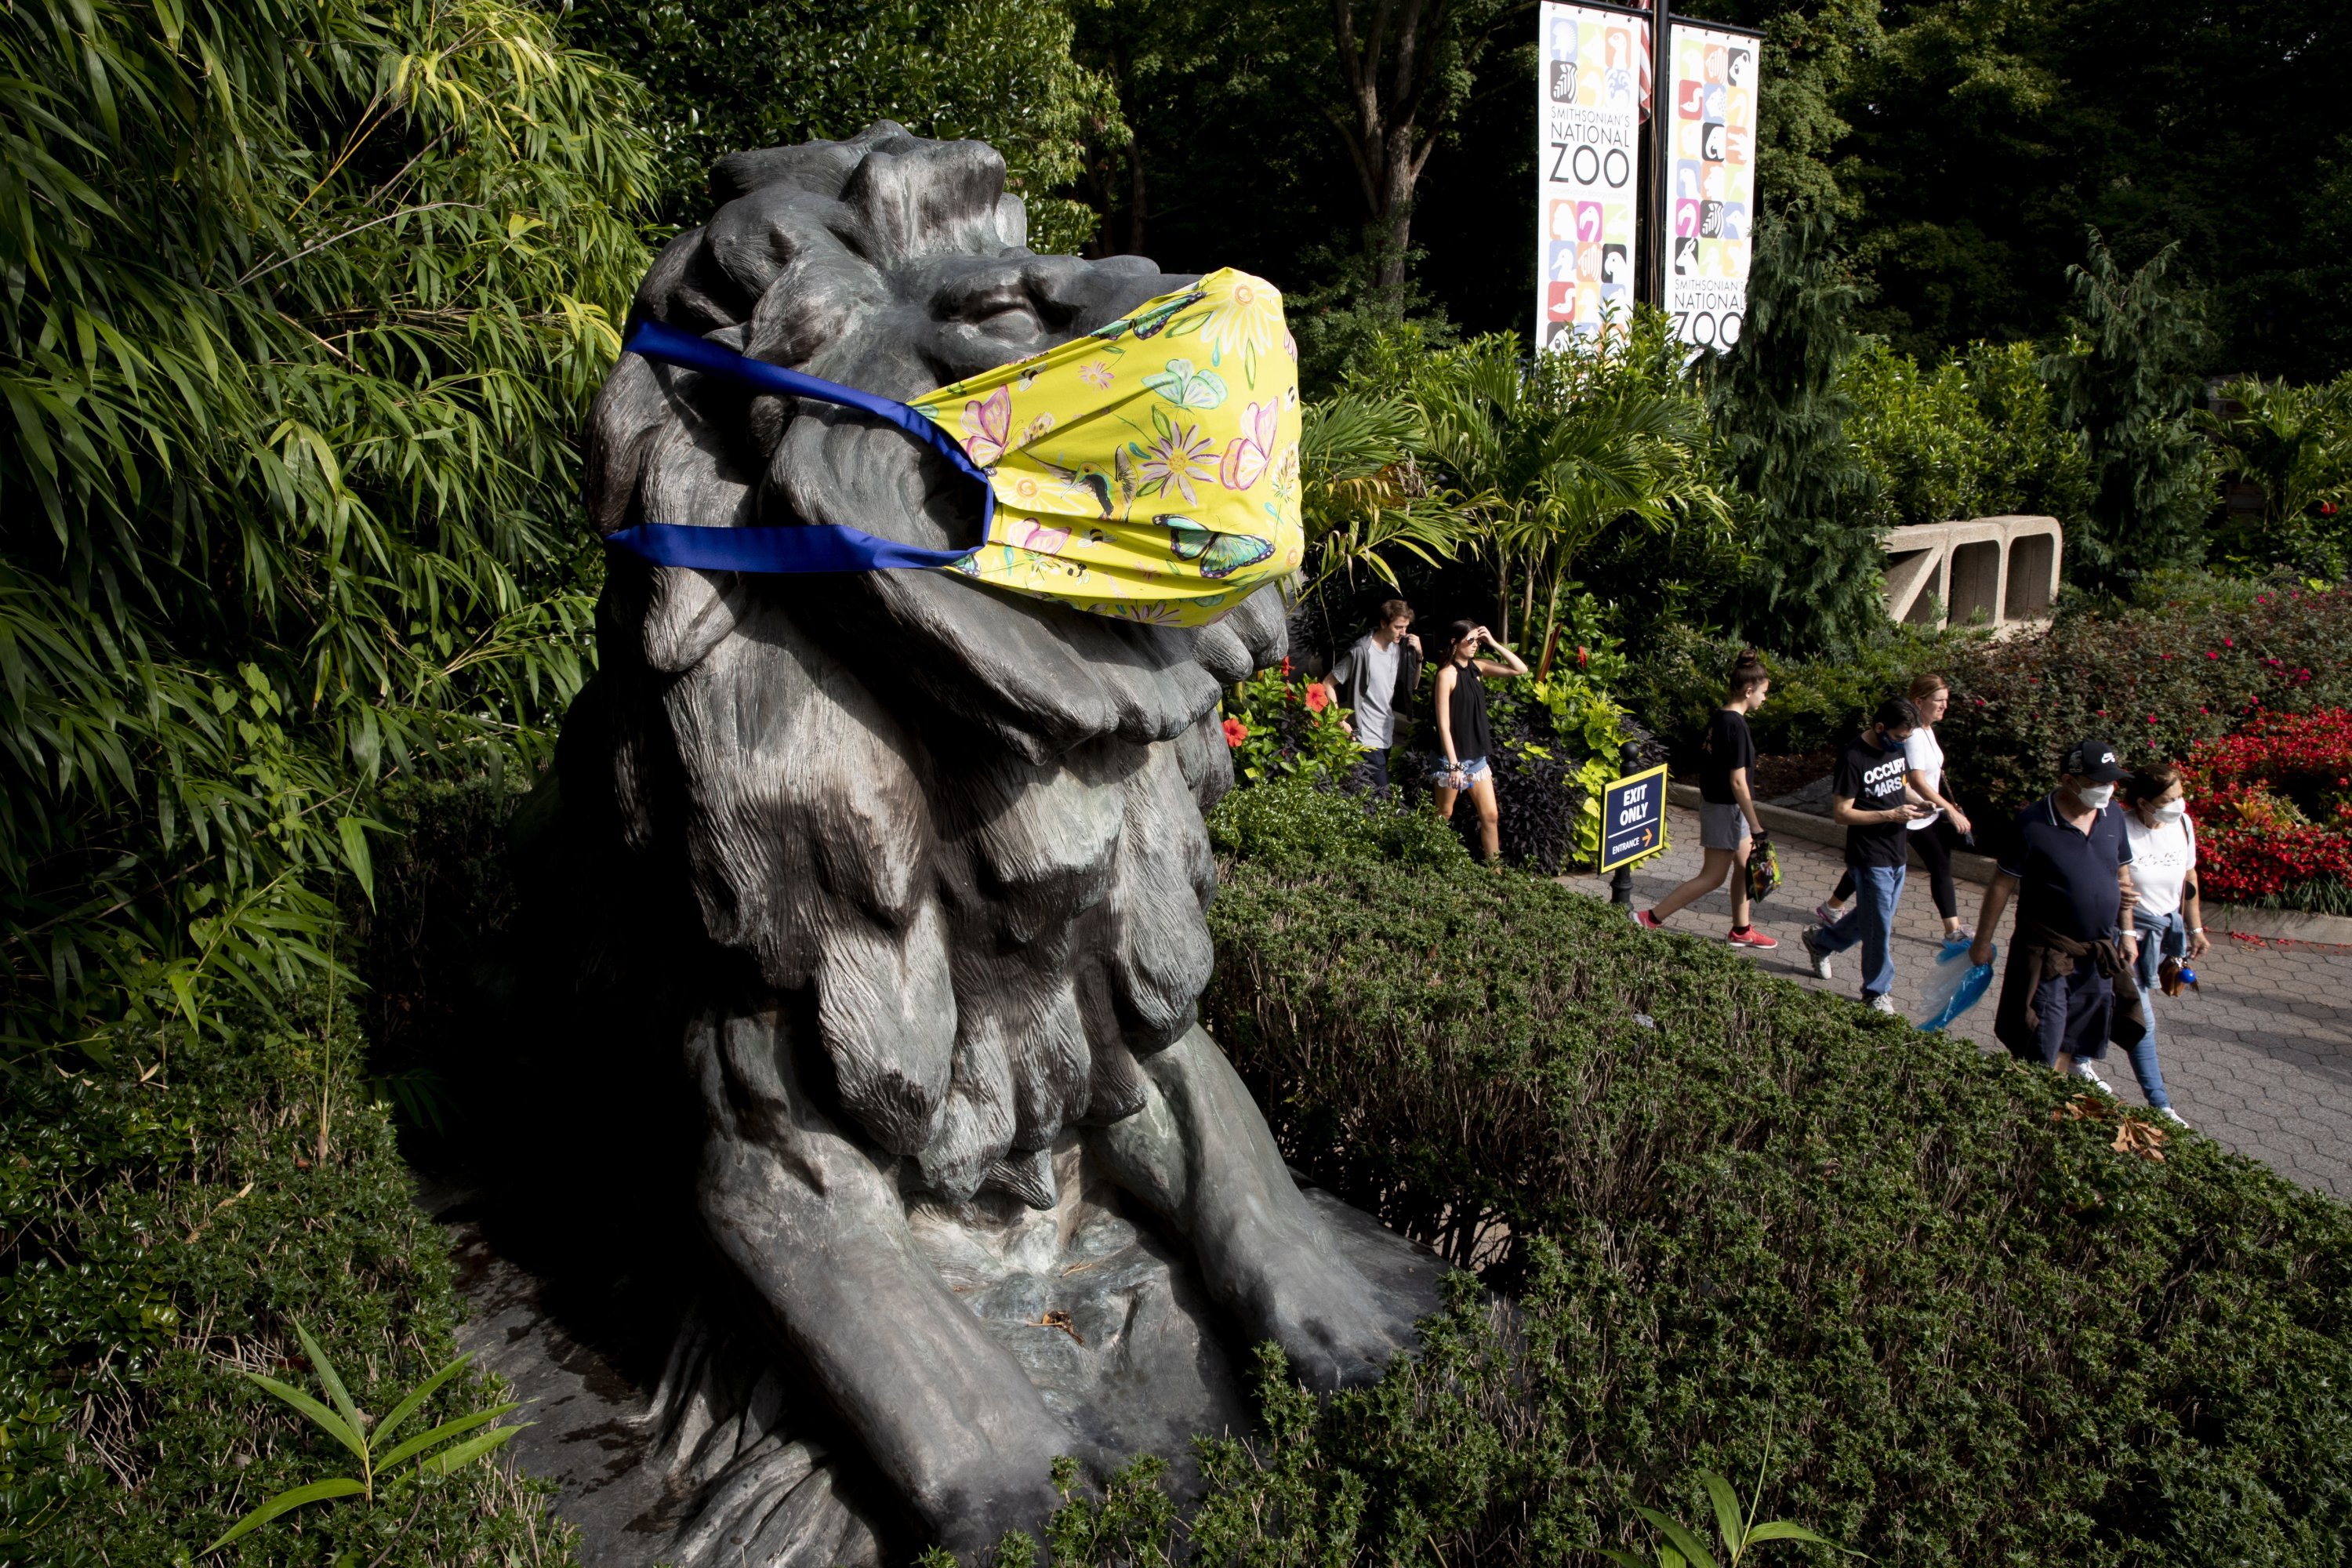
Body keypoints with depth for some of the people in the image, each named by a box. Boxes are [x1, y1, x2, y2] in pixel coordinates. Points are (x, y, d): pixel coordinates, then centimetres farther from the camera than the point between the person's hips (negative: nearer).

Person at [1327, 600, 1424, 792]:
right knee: (1380, 792, -12)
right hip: (1367, 738, -8)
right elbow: (1328, 684, -12)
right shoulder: (1362, 652, -17)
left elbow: (1413, 685, 16)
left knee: (1372, 790, 14)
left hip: (1387, 735, 8)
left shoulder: (1399, 649, 5)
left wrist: (1419, 656, 0)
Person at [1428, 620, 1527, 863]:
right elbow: (1443, 724, -17)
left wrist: (1493, 643, -2)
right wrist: (1454, 764, -21)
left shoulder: (1477, 667, 5)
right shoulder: (1447, 674, -14)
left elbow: (1520, 669, 7)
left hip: (1478, 756, 7)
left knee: (1490, 816, 5)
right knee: (1443, 816, 6)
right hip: (1452, 757, -7)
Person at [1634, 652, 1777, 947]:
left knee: (1745, 866, 19)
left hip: (1714, 800, 9)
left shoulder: (1718, 718, 4)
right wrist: (1755, 825, -18)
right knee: (1712, 878, 1)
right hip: (1726, 809, -9)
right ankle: (1650, 918, 1)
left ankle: (1741, 931, 30)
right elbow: (1737, 782, -23)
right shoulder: (1737, 726, -23)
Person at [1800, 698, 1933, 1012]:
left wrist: (1915, 802, -1)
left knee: (1871, 918, 21)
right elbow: (1841, 812, -20)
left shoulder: (1897, 748, 2)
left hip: (1896, 855, 8)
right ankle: (1877, 992, 18)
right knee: (1879, 927, 2)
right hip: (1870, 858, -8)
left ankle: (1820, 942, 42)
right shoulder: (1854, 758, -21)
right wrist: (1891, 815, -24)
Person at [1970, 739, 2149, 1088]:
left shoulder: (2113, 815, -1)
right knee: (2041, 1048, 1)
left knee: (2086, 1032, 19)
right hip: (2048, 954, -5)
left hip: (2101, 951, 5)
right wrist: (1982, 942, -7)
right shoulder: (2034, 823, -18)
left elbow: (2122, 873, 13)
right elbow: (2002, 884, -12)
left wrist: (2127, 931, 13)